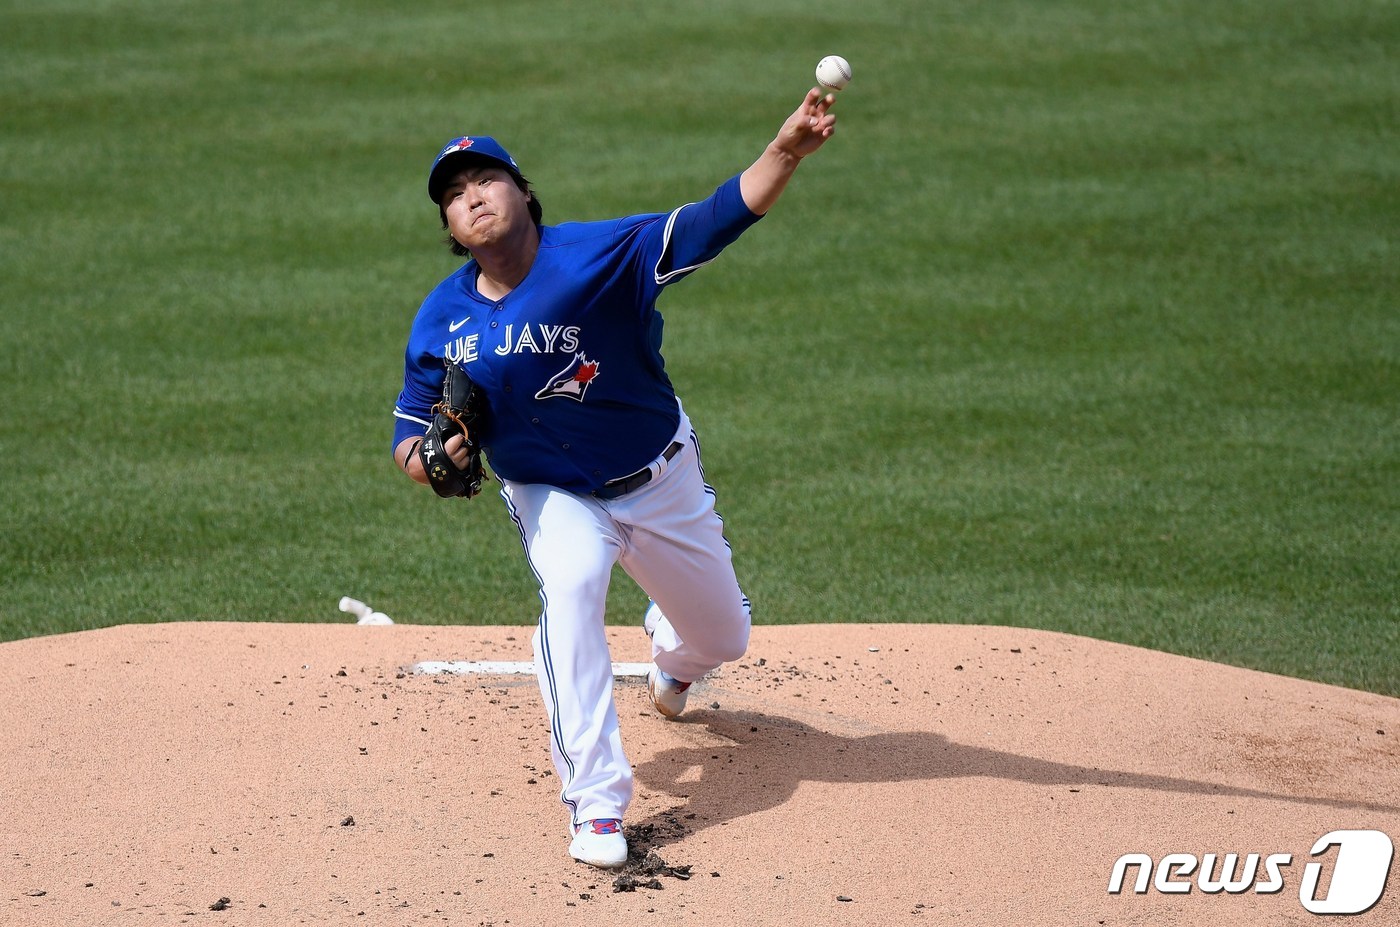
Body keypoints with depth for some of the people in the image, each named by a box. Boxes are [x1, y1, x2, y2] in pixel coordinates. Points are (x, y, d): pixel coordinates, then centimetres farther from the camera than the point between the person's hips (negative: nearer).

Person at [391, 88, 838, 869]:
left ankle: (671, 649, 57)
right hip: (553, 496, 0)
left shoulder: (601, 255, -25)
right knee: (569, 591, -33)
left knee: (724, 639, 14)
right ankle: (597, 804, -28)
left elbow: (719, 220, -36)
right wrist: (430, 459, -26)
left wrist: (786, 151, -53)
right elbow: (411, 433, -2)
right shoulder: (441, 322, -14)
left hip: (661, 481, 0)